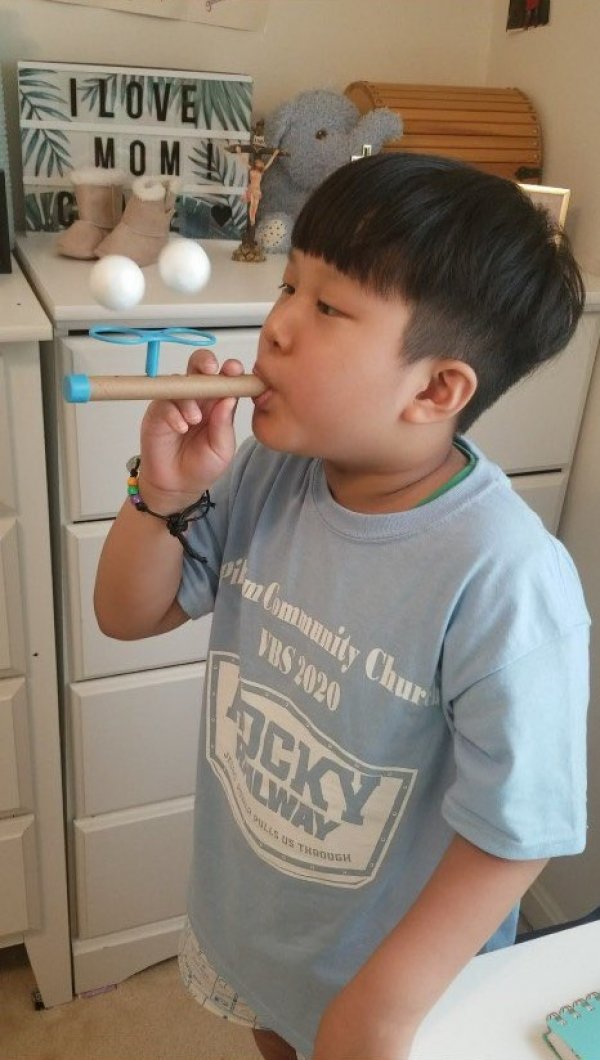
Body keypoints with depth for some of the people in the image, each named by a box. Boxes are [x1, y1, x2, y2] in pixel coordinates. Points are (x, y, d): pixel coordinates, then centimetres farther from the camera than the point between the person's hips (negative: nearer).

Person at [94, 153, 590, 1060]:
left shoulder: (506, 582, -35)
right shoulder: (265, 474, -18)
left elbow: (514, 834, -25)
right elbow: (128, 616, -6)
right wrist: (165, 497, -25)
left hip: (395, 963, -5)